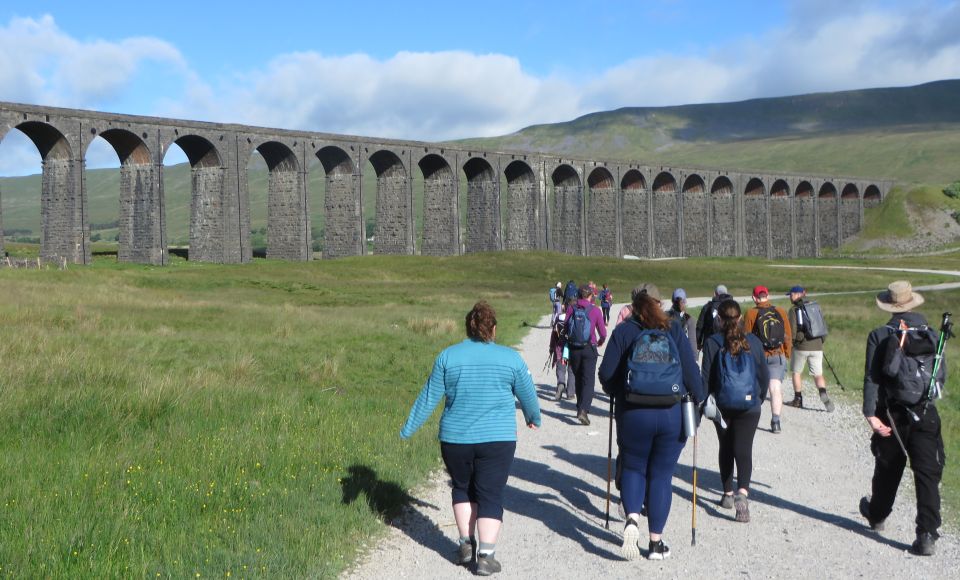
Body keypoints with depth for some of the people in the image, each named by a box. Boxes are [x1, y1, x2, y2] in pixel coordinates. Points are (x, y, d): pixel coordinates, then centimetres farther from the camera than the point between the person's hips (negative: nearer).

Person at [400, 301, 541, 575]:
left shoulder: (448, 356, 0)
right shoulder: (511, 358, 0)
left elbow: (428, 397, 3)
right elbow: (527, 395, 11)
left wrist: (408, 429, 13)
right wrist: (534, 418, 30)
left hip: (455, 439, 1)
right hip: (498, 439, -1)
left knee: (462, 488, 21)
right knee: (490, 495, 4)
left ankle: (466, 544, 17)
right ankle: (485, 555, -4)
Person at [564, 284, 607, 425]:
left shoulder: (571, 308, 0)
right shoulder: (595, 310, -5)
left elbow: (565, 328, 1)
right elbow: (603, 333, -2)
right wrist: (600, 342, 20)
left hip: (573, 348, 3)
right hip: (589, 349, -3)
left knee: (578, 379, 18)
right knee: (588, 380, -3)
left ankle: (581, 408, 25)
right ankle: (583, 410, -19)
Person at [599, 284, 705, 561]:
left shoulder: (623, 332, -2)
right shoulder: (674, 330, 0)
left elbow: (606, 374, -4)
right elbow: (691, 371, -2)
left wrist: (618, 393, 16)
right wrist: (697, 400, 13)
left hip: (633, 414, -1)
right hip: (673, 414, 1)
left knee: (633, 467, 17)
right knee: (661, 475, 10)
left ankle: (632, 518, -9)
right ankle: (656, 542, 13)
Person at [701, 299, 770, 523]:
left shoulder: (712, 343, -8)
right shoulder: (753, 342, -2)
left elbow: (706, 376, -7)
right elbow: (764, 374, 5)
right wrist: (760, 398, 19)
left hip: (721, 406, 0)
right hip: (749, 407, 0)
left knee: (726, 448, 18)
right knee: (743, 450, -2)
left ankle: (728, 494, 25)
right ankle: (742, 492, -23)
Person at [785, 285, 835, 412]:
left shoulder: (794, 310, -5)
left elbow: (793, 329, -11)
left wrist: (792, 341, 4)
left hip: (801, 346, -4)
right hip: (817, 345, 4)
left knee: (796, 372, 13)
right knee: (818, 374, 5)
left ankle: (798, 399, 16)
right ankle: (823, 393, -20)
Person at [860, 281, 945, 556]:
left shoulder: (879, 335, -5)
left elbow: (871, 377, -10)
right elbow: (942, 373, 6)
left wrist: (871, 414, -11)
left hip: (893, 415, 0)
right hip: (926, 415, 0)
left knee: (887, 469, 18)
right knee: (927, 474, -1)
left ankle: (877, 515, 39)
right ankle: (927, 535, -8)